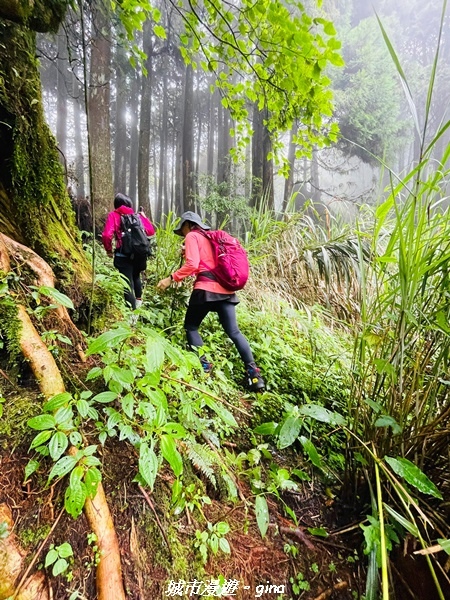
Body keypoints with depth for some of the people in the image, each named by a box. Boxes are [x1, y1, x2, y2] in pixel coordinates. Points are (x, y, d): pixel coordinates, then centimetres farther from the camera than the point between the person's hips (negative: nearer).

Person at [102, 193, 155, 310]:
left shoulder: (113, 215, 1)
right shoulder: (136, 216, 9)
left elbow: (106, 235, -13)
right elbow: (151, 231, 9)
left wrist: (109, 250, 4)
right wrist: (143, 216, 23)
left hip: (123, 256, -4)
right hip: (138, 254, 4)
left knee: (127, 283, 1)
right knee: (136, 276, 28)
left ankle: (132, 309, 1)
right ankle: (138, 300, 38)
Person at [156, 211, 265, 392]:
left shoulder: (192, 236, 3)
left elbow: (192, 265, -11)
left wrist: (171, 278, -7)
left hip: (206, 288, -7)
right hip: (225, 288, 7)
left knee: (190, 326, 12)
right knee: (233, 331, 3)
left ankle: (203, 364, 1)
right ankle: (253, 372, -5)